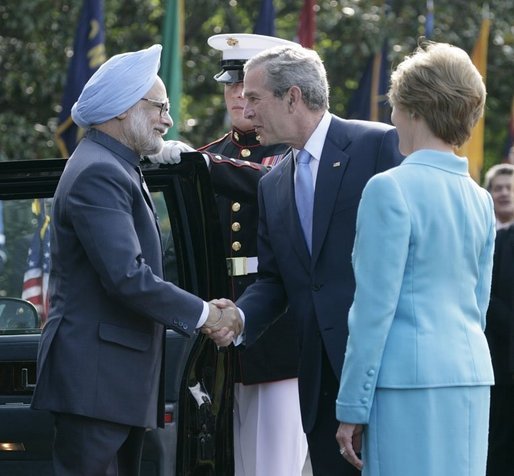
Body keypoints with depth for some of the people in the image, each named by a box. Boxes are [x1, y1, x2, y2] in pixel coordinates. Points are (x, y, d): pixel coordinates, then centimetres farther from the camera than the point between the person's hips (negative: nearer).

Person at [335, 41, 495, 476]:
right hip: (473, 376, 7)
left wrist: (352, 408, -6)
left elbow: (375, 308, -10)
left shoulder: (391, 189, -9)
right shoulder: (480, 199, 12)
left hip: (410, 379, -7)